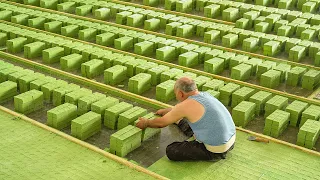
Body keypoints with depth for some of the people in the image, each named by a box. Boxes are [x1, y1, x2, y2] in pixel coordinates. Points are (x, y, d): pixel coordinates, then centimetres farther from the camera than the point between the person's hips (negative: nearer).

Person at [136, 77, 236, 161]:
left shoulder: (186, 105, -19)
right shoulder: (204, 95, 5)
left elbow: (161, 123, -5)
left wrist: (146, 123, 13)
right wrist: (165, 111, 35)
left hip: (216, 151, -9)